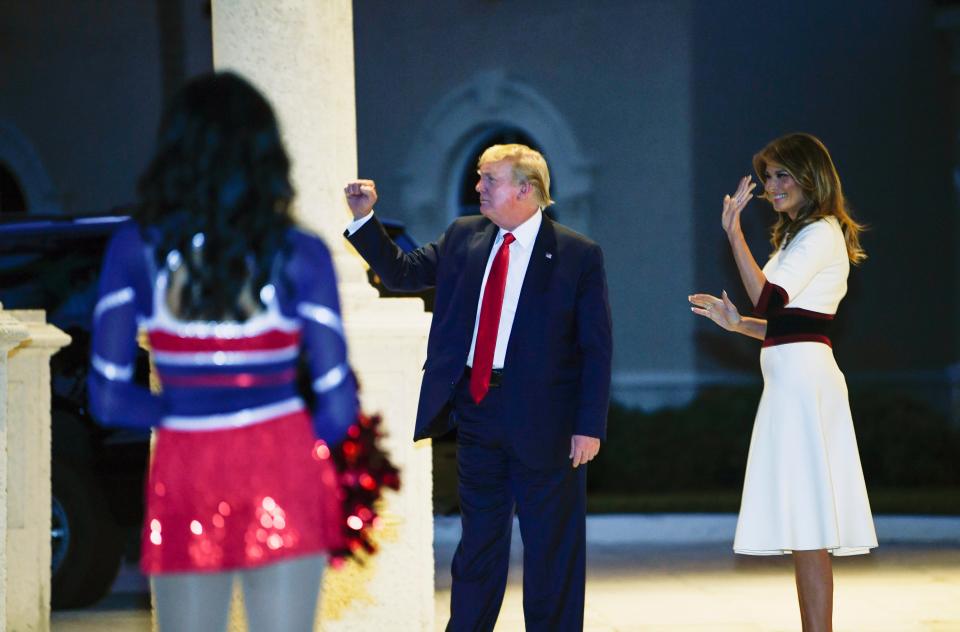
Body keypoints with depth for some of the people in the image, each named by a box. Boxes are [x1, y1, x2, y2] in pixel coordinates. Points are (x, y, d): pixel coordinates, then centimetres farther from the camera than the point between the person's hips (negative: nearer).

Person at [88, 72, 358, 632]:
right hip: (283, 479, -1)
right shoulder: (299, 255, -3)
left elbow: (108, 399, -3)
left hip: (184, 478, 1)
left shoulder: (136, 251, -1)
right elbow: (339, 406, -4)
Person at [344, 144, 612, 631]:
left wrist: (590, 426, -13)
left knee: (552, 547, 4)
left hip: (542, 419, -5)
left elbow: (596, 349, -8)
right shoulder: (463, 237, 7)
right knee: (479, 539, 14)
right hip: (476, 409, 5)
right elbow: (402, 272, 12)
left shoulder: (578, 255, -7)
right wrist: (365, 218, 1)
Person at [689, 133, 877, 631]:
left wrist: (734, 233, -18)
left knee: (807, 523, -11)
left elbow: (770, 298, -20)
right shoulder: (806, 234, 22)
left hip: (802, 379, -10)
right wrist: (736, 323, 12)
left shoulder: (820, 234, -9)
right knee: (803, 524, 9)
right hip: (794, 379, 10)